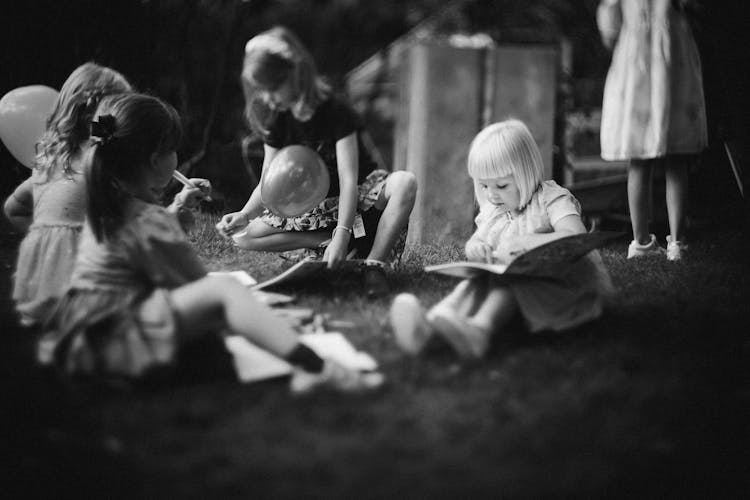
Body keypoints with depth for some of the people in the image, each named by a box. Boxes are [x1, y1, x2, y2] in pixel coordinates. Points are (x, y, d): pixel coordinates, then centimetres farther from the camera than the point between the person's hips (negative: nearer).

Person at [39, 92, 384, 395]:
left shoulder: (107, 205, 12)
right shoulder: (150, 223, -17)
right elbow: (201, 289, -11)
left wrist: (180, 207, 27)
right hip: (112, 339, -11)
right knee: (223, 291, -27)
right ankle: (313, 368, -38)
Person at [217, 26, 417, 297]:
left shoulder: (335, 111, -19)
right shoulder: (276, 121, -3)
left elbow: (349, 179, -26)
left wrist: (342, 233, -38)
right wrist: (245, 214, -25)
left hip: (359, 194, -4)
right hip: (313, 207, 5)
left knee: (405, 182, -38)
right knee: (245, 236, -17)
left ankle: (375, 263, -30)